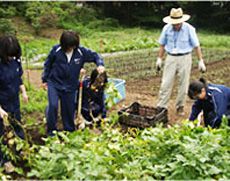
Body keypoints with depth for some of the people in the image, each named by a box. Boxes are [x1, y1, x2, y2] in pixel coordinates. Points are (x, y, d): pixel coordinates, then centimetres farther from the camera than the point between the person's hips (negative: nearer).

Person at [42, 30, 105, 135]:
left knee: (69, 108, 11)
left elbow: (94, 56, 3)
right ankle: (51, 130, 4)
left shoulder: (81, 52, -11)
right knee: (53, 105, -16)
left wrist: (100, 64, -17)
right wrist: (44, 80, 6)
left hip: (70, 86, 2)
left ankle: (69, 130, 33)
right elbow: (47, 64, 0)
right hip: (54, 83, -2)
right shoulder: (56, 50, -13)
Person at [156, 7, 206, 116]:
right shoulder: (166, 28, -3)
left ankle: (180, 107, 18)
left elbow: (196, 46, -5)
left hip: (184, 58, -1)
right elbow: (162, 44, 8)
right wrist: (159, 58, 8)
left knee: (183, 84, 5)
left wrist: (201, 61, -5)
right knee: (166, 83, -2)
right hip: (171, 58, 2)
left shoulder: (189, 29, -9)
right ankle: (161, 107, 2)